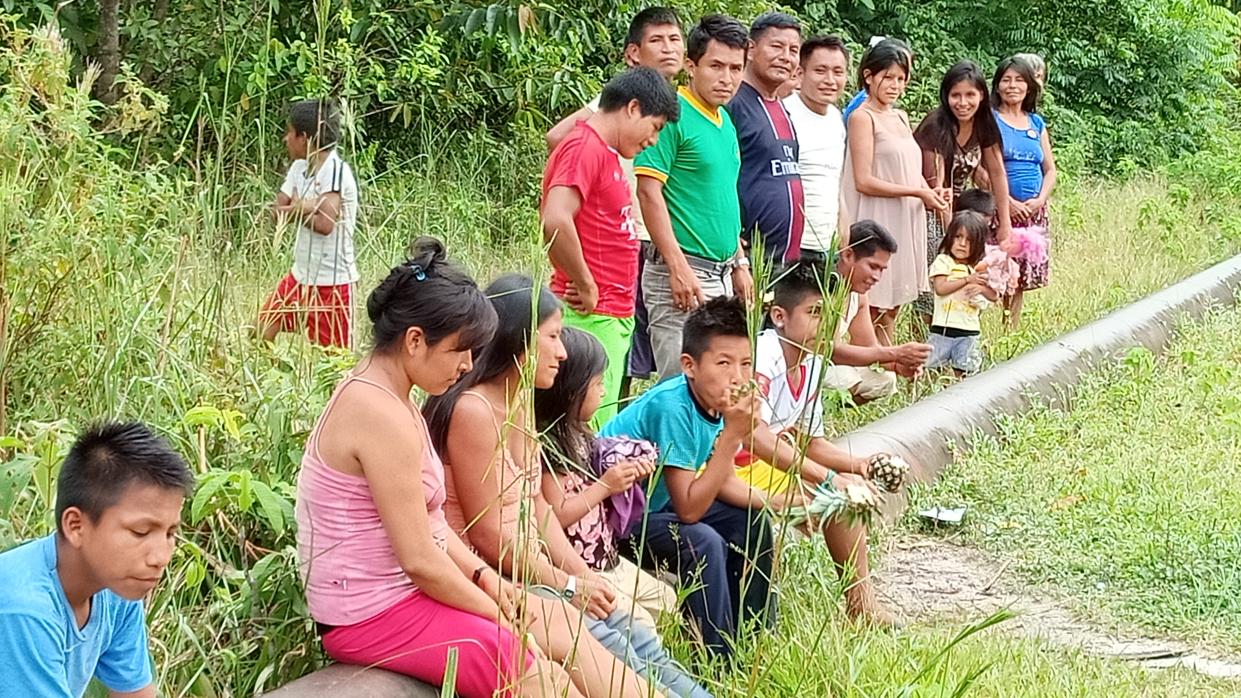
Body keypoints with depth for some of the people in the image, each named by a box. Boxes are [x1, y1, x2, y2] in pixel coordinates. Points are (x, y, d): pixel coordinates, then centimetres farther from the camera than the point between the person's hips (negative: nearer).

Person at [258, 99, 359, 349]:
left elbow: (325, 223, -28)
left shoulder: (335, 170, -18)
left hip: (332, 280, -8)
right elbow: (278, 211, 3)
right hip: (301, 274, 9)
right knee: (263, 328, 11)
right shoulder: (300, 167, 8)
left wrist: (296, 210, -9)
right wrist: (304, 207, -17)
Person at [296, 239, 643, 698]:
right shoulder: (384, 416, -24)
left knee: (558, 620, 7)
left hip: (399, 591, 10)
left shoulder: (377, 394, 9)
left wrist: (483, 575, 2)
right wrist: (498, 617, -10)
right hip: (373, 615, -10)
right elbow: (421, 561, -23)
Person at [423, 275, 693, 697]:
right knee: (605, 642, -18)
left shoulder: (520, 405, 12)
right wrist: (568, 585, -10)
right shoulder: (473, 411, -18)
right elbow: (489, 535, -18)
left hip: (529, 571, 9)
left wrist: (585, 577, 3)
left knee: (634, 637, -3)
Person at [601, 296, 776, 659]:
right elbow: (689, 509, -31)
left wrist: (776, 503, -11)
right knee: (703, 543, -28)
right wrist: (732, 435, -34)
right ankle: (718, 662, -16)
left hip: (653, 504, 9)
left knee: (752, 520, 9)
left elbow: (725, 482, 6)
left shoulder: (716, 401, -7)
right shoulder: (672, 407, -30)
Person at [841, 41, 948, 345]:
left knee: (891, 308, 11)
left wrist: (931, 191, -1)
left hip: (905, 223, 8)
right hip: (877, 223, -8)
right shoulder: (862, 118, -9)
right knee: (874, 309, -6)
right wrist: (918, 192, -16)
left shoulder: (900, 117, 14)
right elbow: (863, 181, -16)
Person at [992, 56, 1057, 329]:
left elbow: (1050, 169, 16)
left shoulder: (1037, 123, 16)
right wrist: (1008, 202, -15)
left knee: (1022, 279, 4)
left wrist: (1040, 200, -2)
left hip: (1035, 213, 5)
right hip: (1000, 210, -5)